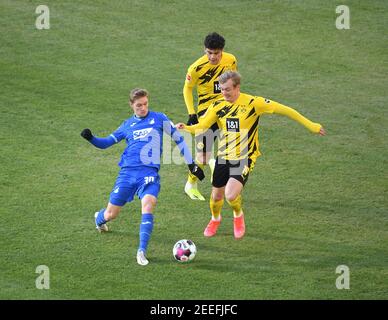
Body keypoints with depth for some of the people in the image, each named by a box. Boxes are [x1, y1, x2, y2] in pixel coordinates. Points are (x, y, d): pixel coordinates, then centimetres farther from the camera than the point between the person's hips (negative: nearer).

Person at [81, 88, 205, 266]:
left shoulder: (159, 119, 7)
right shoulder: (128, 125, 14)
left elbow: (178, 138, 11)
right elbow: (106, 142, 17)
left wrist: (191, 164, 9)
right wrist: (91, 138, -4)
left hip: (149, 172, -2)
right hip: (127, 172, 2)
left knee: (148, 203, -30)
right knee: (111, 214, 6)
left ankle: (142, 251, -30)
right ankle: (99, 218, 46)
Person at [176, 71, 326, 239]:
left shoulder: (252, 103, -16)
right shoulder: (218, 106, -4)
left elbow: (283, 110, -12)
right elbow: (201, 126, -7)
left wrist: (310, 125, -10)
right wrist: (185, 128, -31)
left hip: (245, 158, -4)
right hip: (223, 157, 4)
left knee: (231, 195, -21)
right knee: (217, 195, 14)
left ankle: (238, 216, 15)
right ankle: (215, 219, 49)